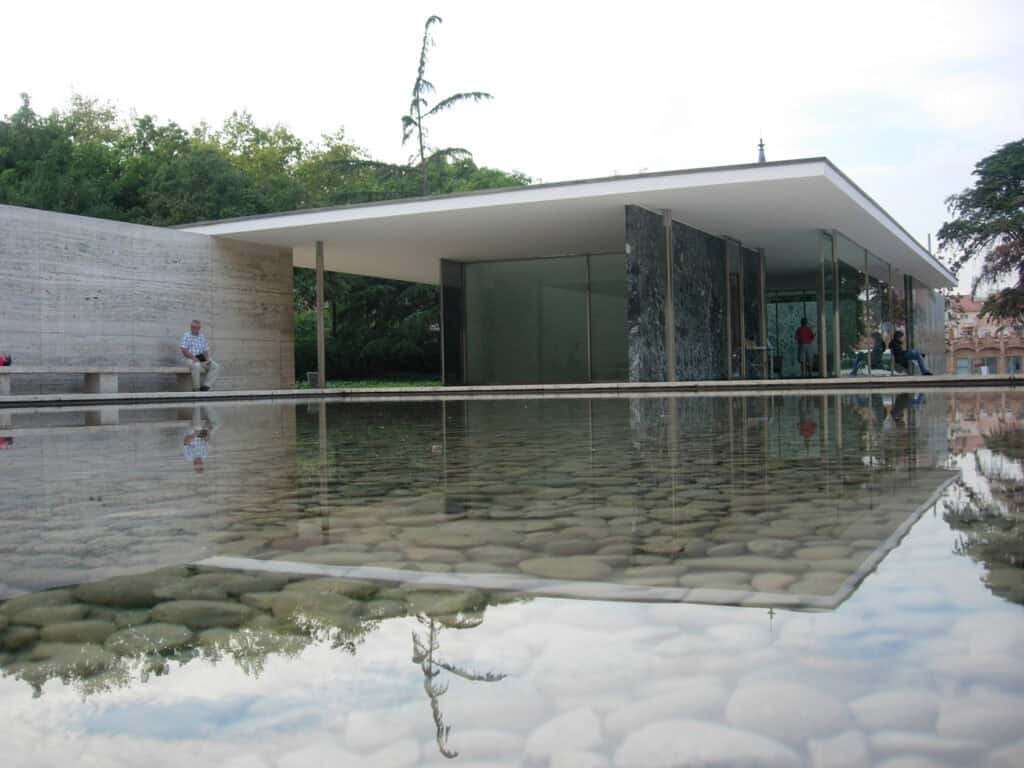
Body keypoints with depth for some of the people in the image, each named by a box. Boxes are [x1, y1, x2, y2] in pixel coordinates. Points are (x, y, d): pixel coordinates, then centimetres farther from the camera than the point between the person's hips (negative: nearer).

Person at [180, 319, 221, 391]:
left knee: (216, 367, -18)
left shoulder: (202, 337, 14)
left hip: (202, 359, 5)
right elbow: (184, 350, -9)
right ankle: (196, 389, -28)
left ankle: (205, 387, -24)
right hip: (191, 359, -5)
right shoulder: (186, 336, 0)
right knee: (197, 366, -40)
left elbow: (205, 350, 13)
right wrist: (194, 358, -21)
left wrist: (208, 359, -8)